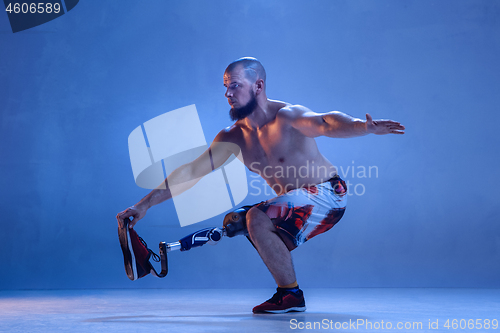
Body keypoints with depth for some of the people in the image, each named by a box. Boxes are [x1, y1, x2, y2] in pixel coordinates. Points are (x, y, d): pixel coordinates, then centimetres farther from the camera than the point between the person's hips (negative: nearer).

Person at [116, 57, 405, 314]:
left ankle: (291, 295, -13)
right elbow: (191, 172, 4)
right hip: (296, 202, 9)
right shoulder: (233, 137, 3)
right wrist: (145, 204, 1)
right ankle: (287, 291, 13)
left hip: (327, 194, -8)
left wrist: (365, 126, -61)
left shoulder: (287, 116, -18)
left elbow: (324, 123, -39)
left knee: (258, 218, -26)